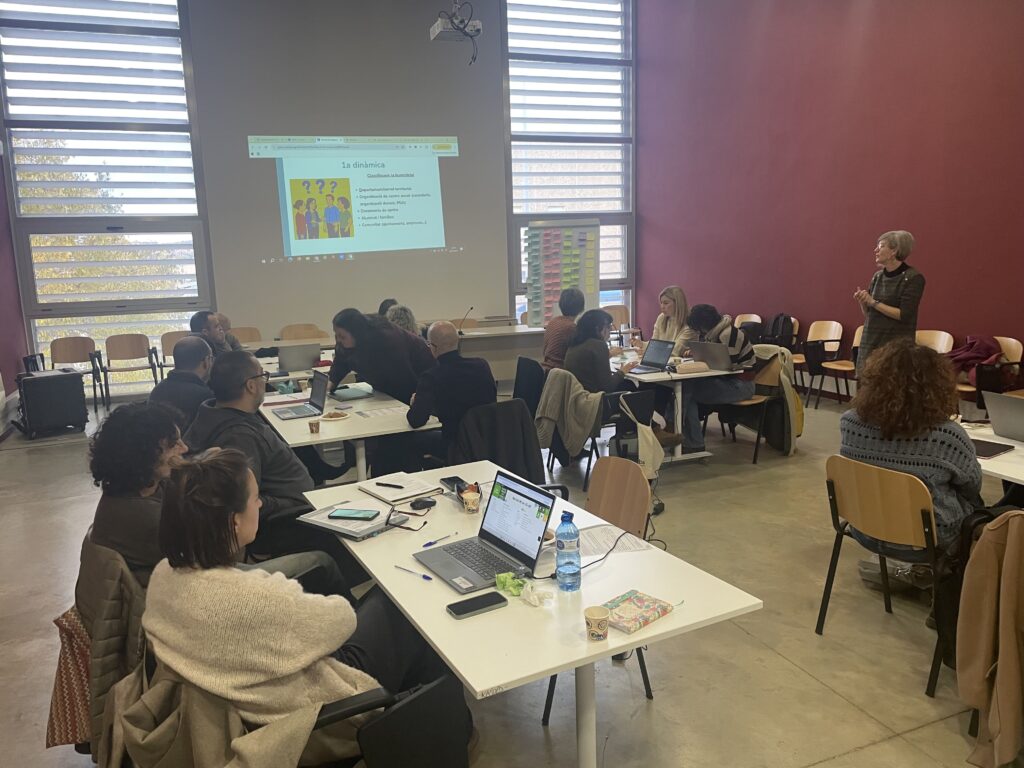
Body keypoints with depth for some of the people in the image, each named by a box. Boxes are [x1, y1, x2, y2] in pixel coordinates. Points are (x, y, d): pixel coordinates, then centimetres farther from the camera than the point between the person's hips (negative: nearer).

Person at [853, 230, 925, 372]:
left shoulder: (913, 278, -8)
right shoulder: (877, 276, 10)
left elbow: (904, 315, -17)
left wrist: (873, 302, -14)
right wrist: (863, 302, -5)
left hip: (897, 346, -6)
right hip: (870, 342, 6)